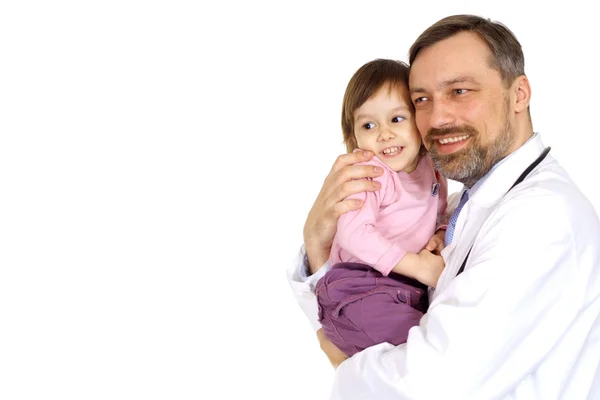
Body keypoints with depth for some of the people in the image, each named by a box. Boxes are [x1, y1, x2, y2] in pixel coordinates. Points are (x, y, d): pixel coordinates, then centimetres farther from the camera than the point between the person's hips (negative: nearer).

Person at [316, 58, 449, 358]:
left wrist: (442, 237, -2)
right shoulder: (366, 171, -12)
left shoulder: (431, 167, 10)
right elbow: (353, 233, -23)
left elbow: (441, 217, 23)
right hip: (357, 286, -8)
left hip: (411, 287, 8)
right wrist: (416, 264, -23)